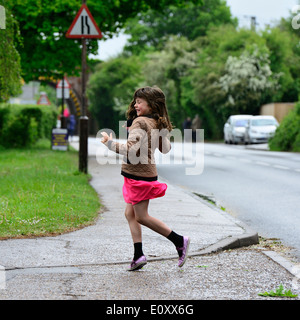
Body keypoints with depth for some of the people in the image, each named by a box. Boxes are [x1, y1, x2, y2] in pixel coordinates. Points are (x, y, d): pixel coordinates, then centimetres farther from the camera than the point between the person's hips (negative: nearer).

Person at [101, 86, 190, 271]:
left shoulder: (140, 122, -17)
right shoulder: (158, 124, 10)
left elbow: (132, 150, -26)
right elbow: (166, 149, 20)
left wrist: (110, 143, -17)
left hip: (139, 174, -9)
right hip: (143, 173, 9)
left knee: (141, 216, -3)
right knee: (130, 213, 11)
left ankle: (180, 241, 2)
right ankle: (139, 255, 8)